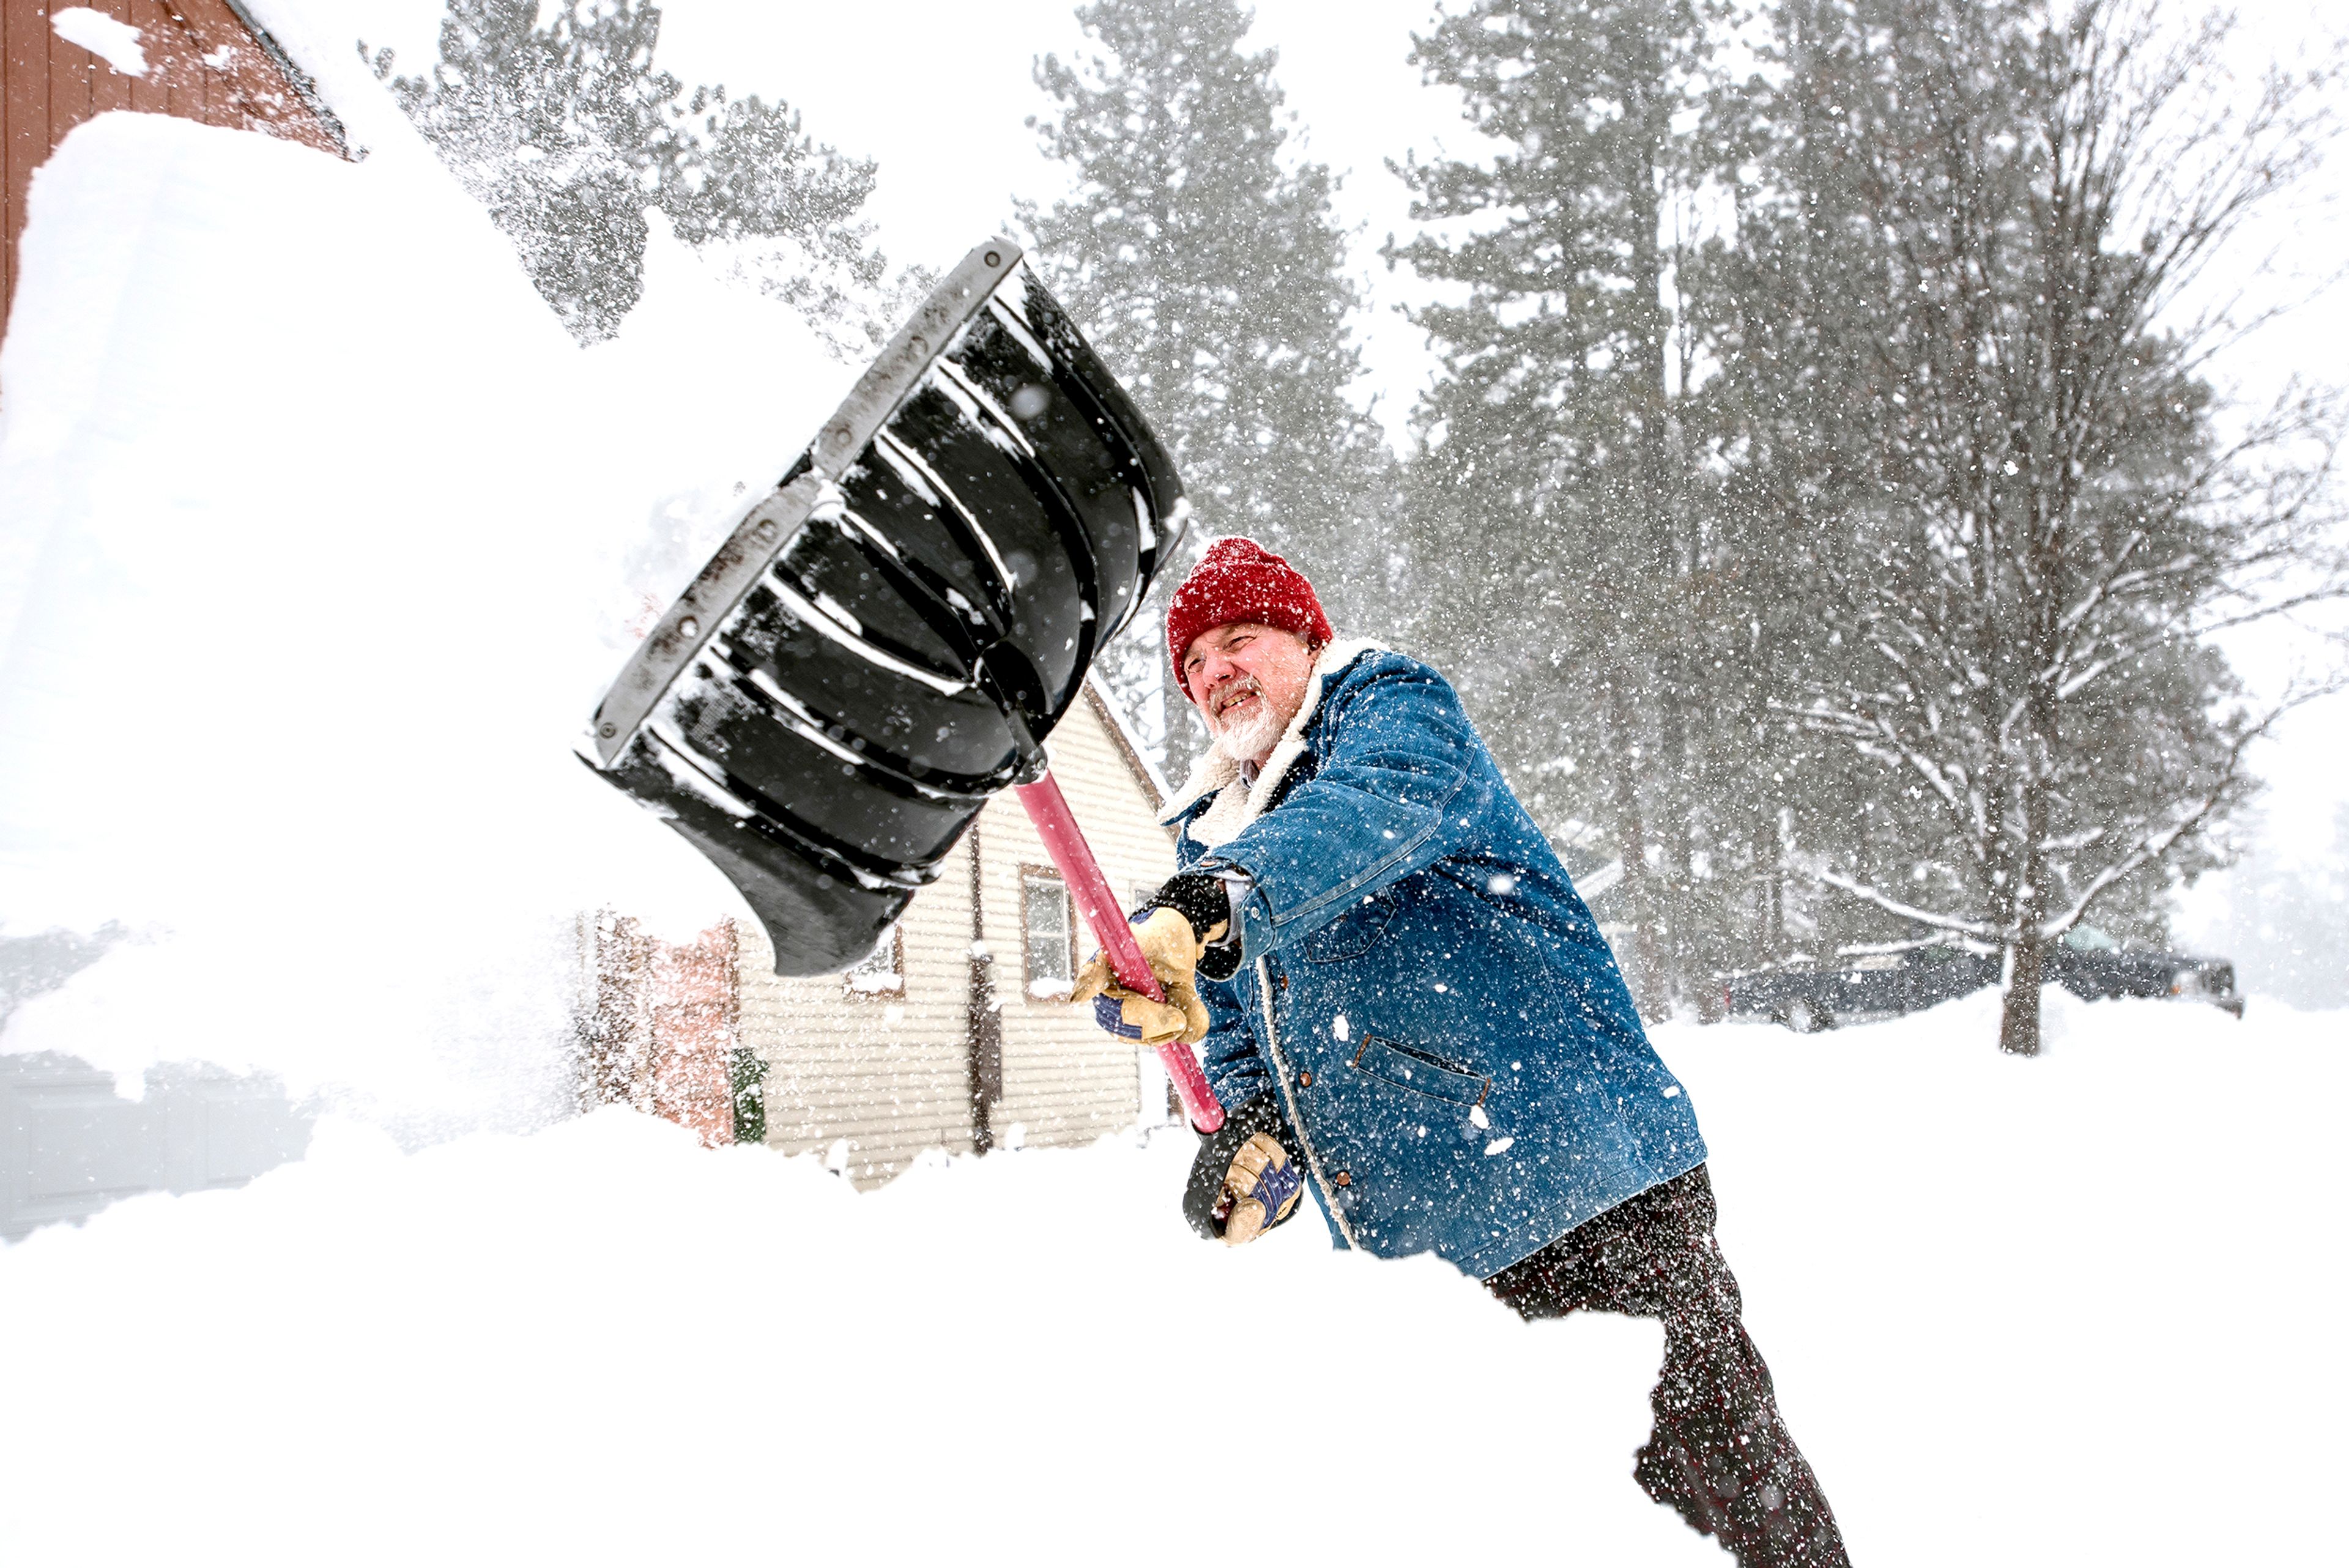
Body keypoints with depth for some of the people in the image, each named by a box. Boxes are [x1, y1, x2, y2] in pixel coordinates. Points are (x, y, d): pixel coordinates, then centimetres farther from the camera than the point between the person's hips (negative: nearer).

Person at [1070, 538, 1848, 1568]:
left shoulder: (1389, 703, 0)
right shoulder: (1210, 838, 20)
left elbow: (1384, 806, -25)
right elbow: (1240, 1038, 21)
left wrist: (1205, 905, -41)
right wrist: (1253, 1133, -2)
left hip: (1581, 1169, -6)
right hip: (1417, 1245, 6)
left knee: (1722, 1468, -7)